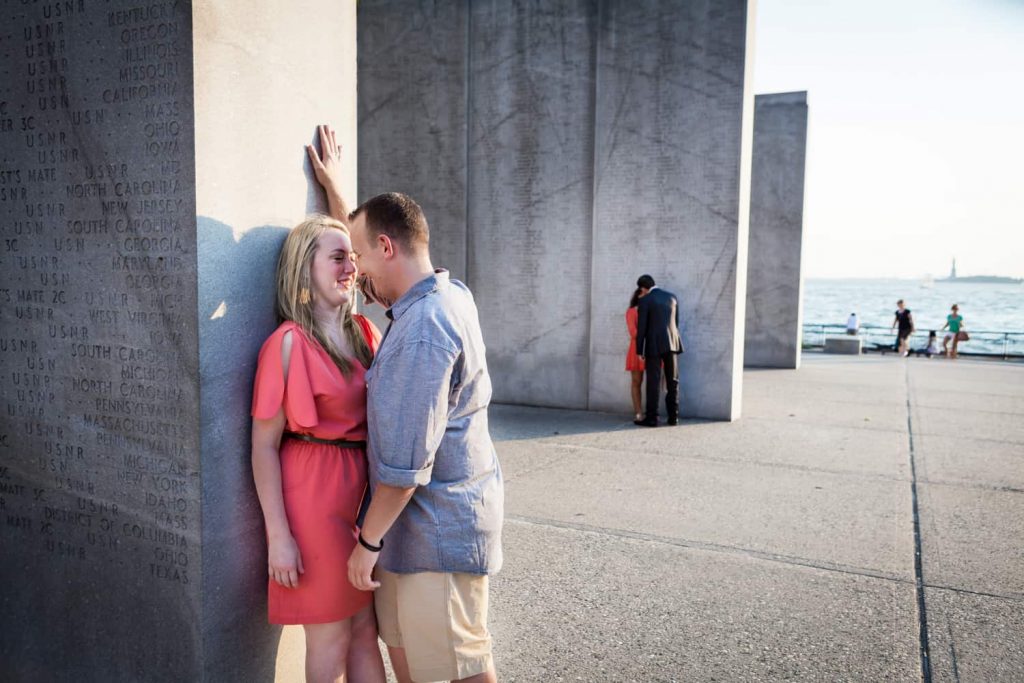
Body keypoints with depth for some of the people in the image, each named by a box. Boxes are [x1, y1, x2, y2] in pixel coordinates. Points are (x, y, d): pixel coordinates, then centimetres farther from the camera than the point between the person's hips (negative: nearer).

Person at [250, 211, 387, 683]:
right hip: (315, 493, -6)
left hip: (365, 489, 6)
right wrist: (279, 536, -13)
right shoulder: (288, 343, -13)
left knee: (367, 626, 16)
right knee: (331, 636, 9)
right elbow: (264, 446, -12)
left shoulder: (365, 333, 5)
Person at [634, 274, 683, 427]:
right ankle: (673, 416, 10)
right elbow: (675, 322, 15)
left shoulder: (644, 301, -6)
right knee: (672, 382, 8)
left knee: (653, 382, -2)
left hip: (654, 345, -5)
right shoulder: (672, 297, 10)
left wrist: (639, 351, -2)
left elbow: (641, 328, -8)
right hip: (672, 344, 5)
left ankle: (651, 418, -2)